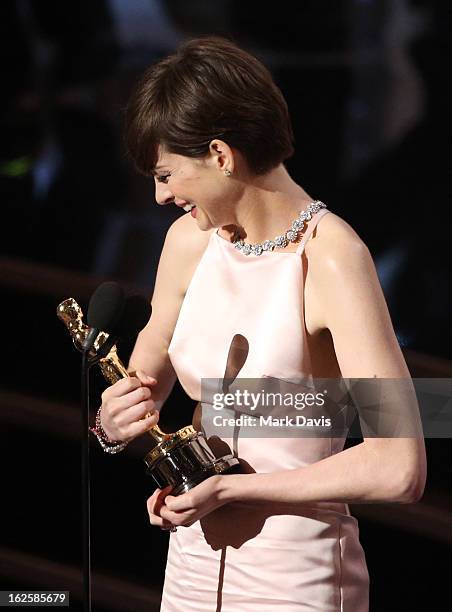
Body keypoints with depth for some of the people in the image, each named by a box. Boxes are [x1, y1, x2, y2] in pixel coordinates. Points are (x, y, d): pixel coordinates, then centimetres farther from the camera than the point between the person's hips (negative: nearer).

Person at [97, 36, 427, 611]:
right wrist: (117, 419, -7)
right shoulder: (190, 240, 1)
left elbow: (399, 468, -25)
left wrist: (230, 487, -21)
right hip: (193, 565, 6)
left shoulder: (331, 259, -18)